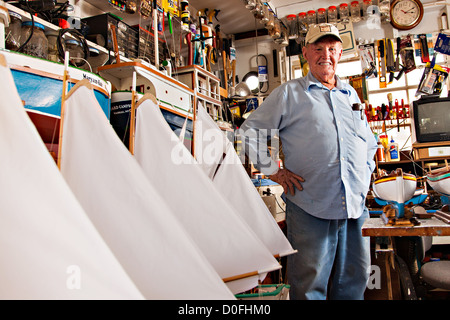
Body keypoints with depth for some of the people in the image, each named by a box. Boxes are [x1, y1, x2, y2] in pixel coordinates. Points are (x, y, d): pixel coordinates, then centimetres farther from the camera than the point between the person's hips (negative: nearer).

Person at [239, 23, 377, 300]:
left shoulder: (351, 94, 18)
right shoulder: (289, 93, 3)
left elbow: (370, 142, 29)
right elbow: (249, 132, 2)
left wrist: (366, 173, 15)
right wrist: (273, 171, -4)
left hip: (356, 205, 5)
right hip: (309, 207, -5)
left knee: (355, 277, 14)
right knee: (310, 280, 2)